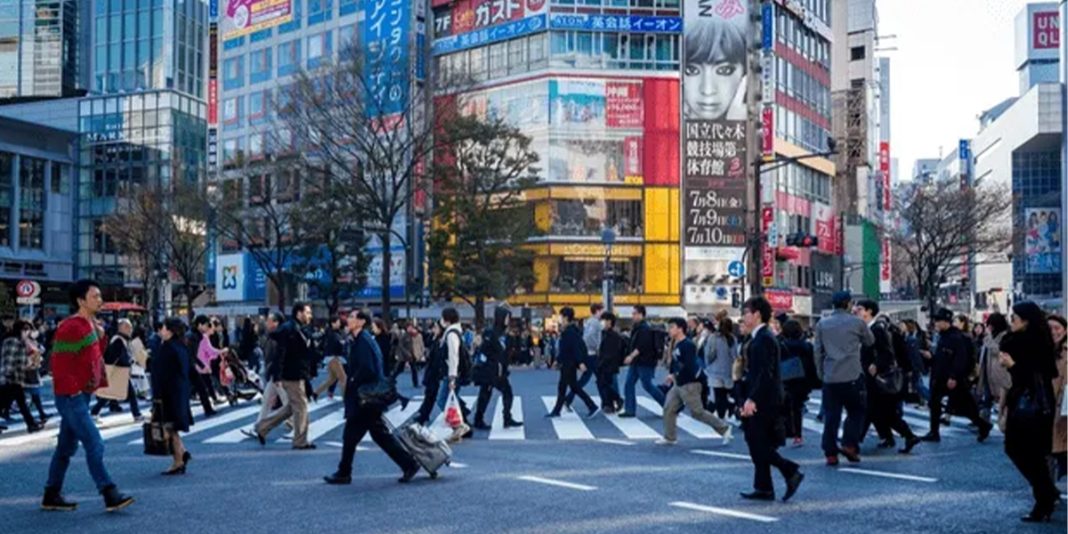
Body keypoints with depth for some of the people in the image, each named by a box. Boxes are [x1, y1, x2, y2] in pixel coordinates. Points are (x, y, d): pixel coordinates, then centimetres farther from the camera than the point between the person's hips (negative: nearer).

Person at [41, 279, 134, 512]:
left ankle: (52, 495, 24)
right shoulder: (70, 327, -16)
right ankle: (110, 496, -9)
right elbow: (59, 364, -20)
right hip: (71, 397, -10)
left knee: (67, 447, 15)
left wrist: (101, 336, 2)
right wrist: (74, 390, -17)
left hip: (81, 396, 10)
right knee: (94, 445, -11)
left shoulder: (90, 325, 13)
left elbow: (95, 356, 17)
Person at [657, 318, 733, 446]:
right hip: (678, 384, 9)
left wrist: (675, 375, -14)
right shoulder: (677, 345, 11)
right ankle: (670, 437, 14)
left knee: (698, 412, -4)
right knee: (668, 409, 6)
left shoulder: (688, 345, -18)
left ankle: (724, 429, 8)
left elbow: (689, 366, -24)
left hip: (690, 384, -9)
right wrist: (673, 375, 3)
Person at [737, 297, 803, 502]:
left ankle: (791, 472, -2)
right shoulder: (758, 338, 14)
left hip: (763, 401, -10)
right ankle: (763, 488, 15)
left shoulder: (765, 339, -15)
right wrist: (748, 399, 17)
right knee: (758, 445, 11)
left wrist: (752, 399, -25)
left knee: (759, 445, -7)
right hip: (759, 401, 10)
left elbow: (766, 373, -23)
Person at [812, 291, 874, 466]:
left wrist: (821, 373, 16)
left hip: (830, 377, 3)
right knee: (856, 412, 13)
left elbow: (817, 351, 8)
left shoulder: (822, 325, 7)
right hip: (852, 376, -2)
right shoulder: (856, 322, 0)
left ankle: (831, 453, 3)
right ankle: (849, 445, 0)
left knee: (831, 416, 5)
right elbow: (870, 341, 16)